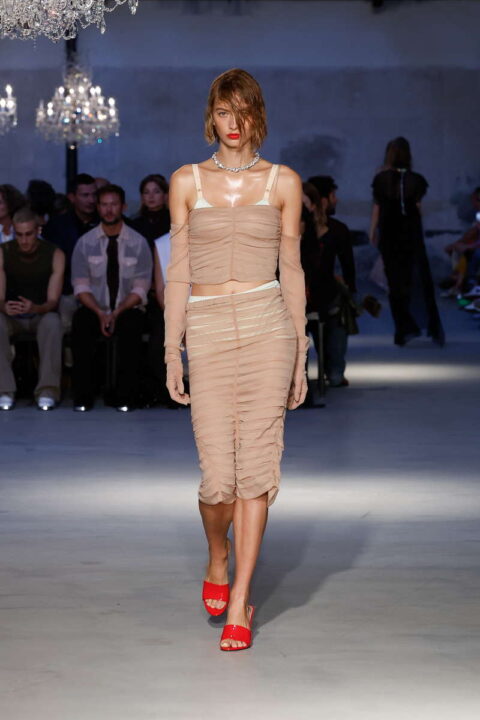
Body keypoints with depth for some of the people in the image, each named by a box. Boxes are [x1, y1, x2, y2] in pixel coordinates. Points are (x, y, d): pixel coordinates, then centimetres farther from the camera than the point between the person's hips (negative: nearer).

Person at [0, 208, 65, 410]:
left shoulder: (54, 255, -9)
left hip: (41, 314, -1)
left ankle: (47, 391, -35)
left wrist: (35, 308, -37)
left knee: (52, 322, -36)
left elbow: (53, 300, -13)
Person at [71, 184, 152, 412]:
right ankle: (82, 397, -25)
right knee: (81, 323, -33)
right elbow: (81, 287, 0)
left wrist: (117, 313, -16)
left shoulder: (138, 243, 2)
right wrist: (100, 314, -16)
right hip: (94, 309, 1)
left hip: (127, 310, -1)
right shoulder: (85, 243, 4)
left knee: (132, 325, -35)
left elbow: (140, 289, -1)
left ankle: (125, 397, -27)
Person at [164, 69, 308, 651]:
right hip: (208, 332, 0)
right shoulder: (187, 181, 8)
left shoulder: (283, 182, 7)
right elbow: (178, 272, 8)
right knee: (218, 476, -5)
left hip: (267, 325, 0)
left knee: (255, 465, -5)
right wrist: (172, 352, 3)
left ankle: (238, 605, 3)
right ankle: (217, 561, 27)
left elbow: (291, 270, 9)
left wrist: (300, 356, 7)